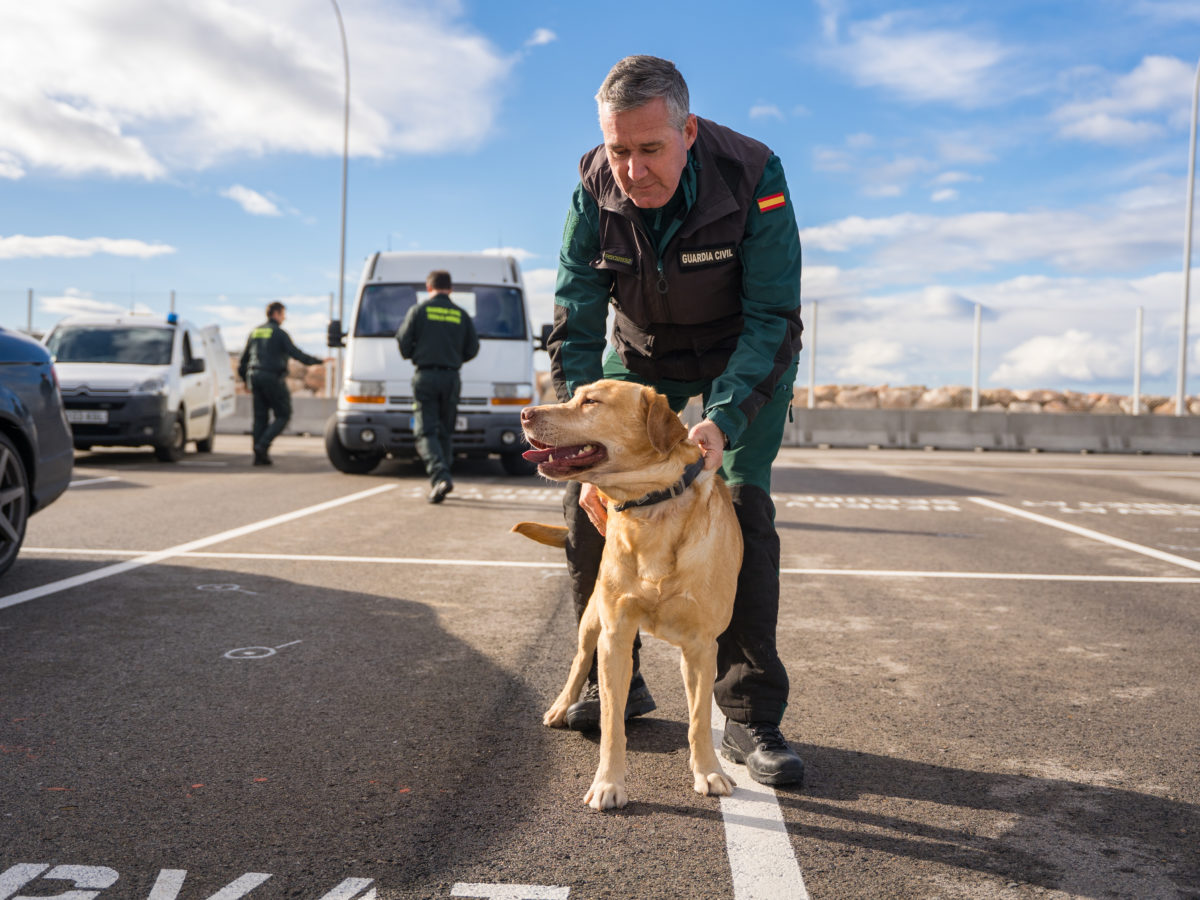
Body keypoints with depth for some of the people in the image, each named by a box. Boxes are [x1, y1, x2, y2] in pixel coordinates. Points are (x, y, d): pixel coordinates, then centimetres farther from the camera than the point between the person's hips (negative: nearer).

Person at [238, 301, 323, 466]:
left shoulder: (255, 333, 16)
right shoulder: (279, 333, -4)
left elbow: (243, 358, 19)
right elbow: (295, 353, -12)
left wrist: (245, 379, 29)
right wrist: (317, 361, -4)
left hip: (255, 377, 7)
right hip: (273, 378, -7)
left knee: (260, 417, 9)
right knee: (283, 415, 2)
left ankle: (259, 456, 5)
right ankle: (262, 445, -14)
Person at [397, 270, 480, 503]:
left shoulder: (418, 311, 1)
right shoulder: (462, 315, 9)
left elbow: (404, 343, -1)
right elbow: (472, 349, 9)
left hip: (425, 377, -3)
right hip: (451, 378, 3)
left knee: (426, 432, -5)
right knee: (445, 432, 13)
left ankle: (440, 477, -25)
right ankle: (440, 481, 14)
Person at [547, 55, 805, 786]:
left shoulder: (753, 177, -31)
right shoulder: (595, 191, -22)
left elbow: (773, 321, -30)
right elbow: (576, 329, -21)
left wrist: (723, 421, -45)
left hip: (744, 359, -3)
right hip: (642, 354, 3)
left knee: (742, 501, -19)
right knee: (587, 501, -4)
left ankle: (752, 718, -11)